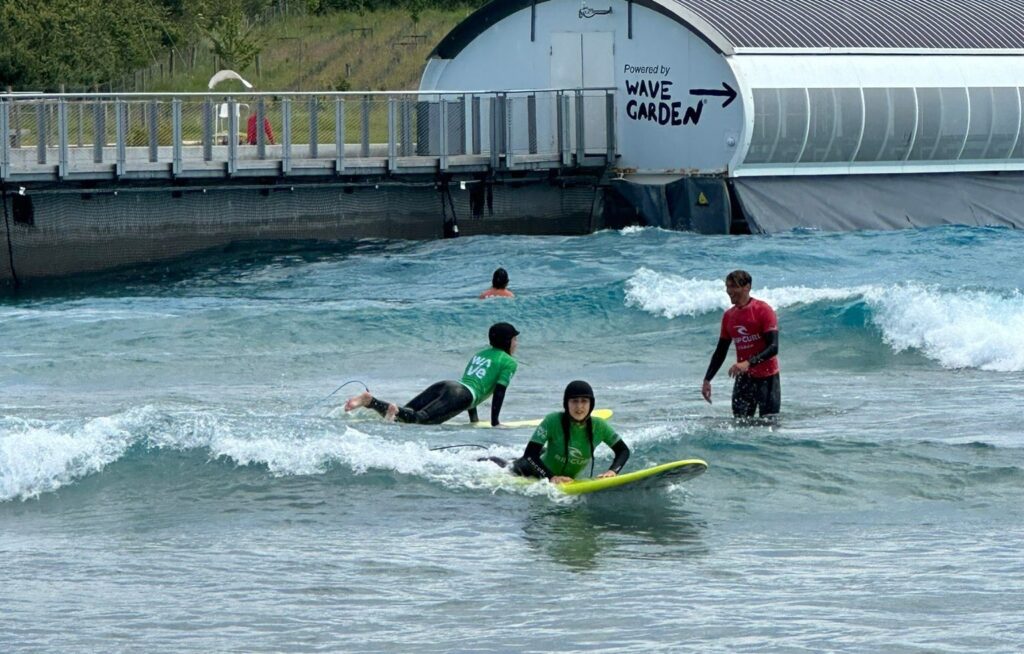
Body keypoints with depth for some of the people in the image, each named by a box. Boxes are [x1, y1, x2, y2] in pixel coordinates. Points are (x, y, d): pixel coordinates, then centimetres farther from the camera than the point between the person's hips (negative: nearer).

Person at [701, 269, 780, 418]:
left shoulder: (763, 310, -10)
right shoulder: (729, 316, 9)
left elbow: (773, 347, -18)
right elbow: (720, 352, 16)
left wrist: (748, 363, -30)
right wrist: (707, 380, 10)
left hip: (766, 377, -6)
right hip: (743, 378, 6)